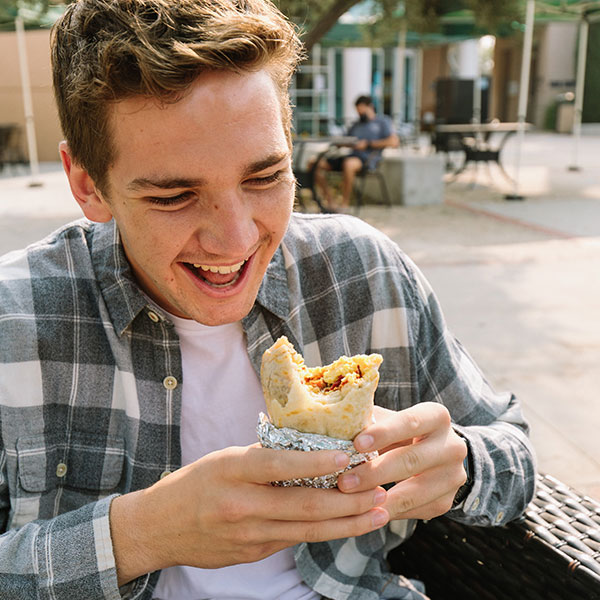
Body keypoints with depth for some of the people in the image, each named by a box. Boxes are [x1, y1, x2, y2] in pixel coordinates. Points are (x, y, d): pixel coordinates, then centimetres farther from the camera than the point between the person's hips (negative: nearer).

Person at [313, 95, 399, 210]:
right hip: (352, 154, 7)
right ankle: (330, 204, -14)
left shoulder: (382, 121, 12)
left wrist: (368, 144, -6)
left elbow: (394, 142, -2)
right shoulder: (356, 125, 30)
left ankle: (345, 205, -32)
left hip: (368, 158, -7)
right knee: (319, 163, -12)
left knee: (349, 163, -41)